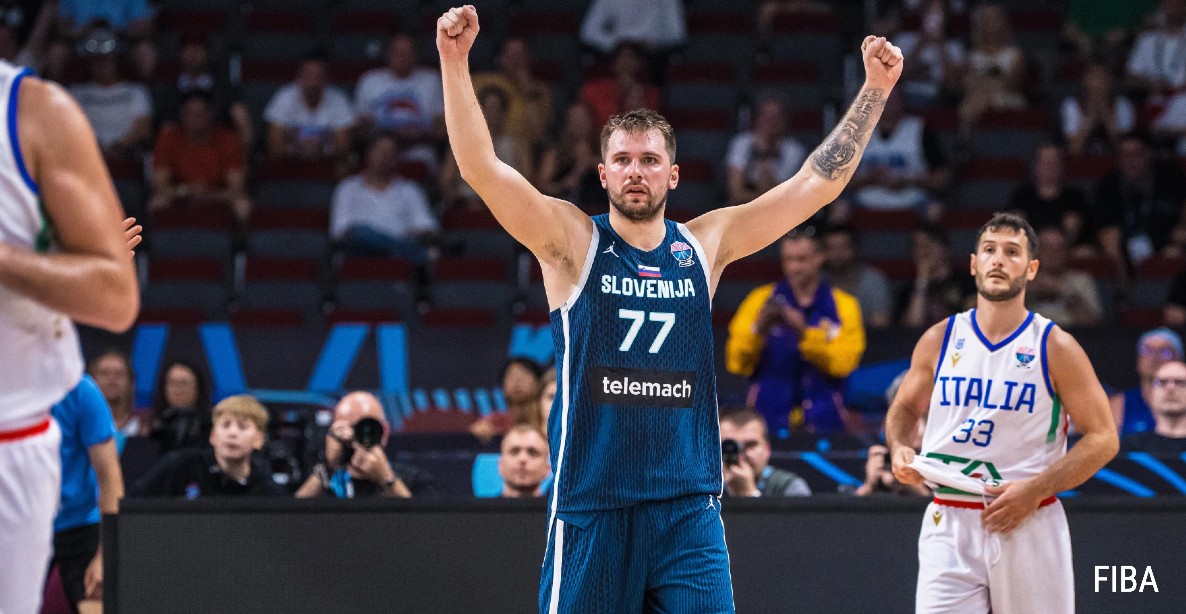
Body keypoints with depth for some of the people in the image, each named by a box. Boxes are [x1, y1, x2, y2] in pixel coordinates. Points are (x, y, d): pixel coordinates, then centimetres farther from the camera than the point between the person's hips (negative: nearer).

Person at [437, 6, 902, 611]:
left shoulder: (706, 243, 9)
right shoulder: (573, 242, 0)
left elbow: (816, 182, 9)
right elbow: (481, 167, -11)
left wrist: (875, 89, 4)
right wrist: (455, 62, -22)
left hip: (689, 508, 2)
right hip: (590, 508, -2)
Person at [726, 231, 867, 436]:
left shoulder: (843, 305, 7)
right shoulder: (761, 299, 7)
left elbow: (845, 362, -8)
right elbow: (737, 363, -1)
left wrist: (804, 334, -19)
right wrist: (758, 330, -18)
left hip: (824, 422, 0)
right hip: (769, 420, 0)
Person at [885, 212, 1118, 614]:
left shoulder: (1055, 348, -2)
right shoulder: (939, 340, 7)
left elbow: (1103, 439, -2)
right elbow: (904, 409, 22)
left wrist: (1036, 489, -14)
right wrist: (899, 449, -1)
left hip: (1029, 524, -2)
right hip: (948, 526, 2)